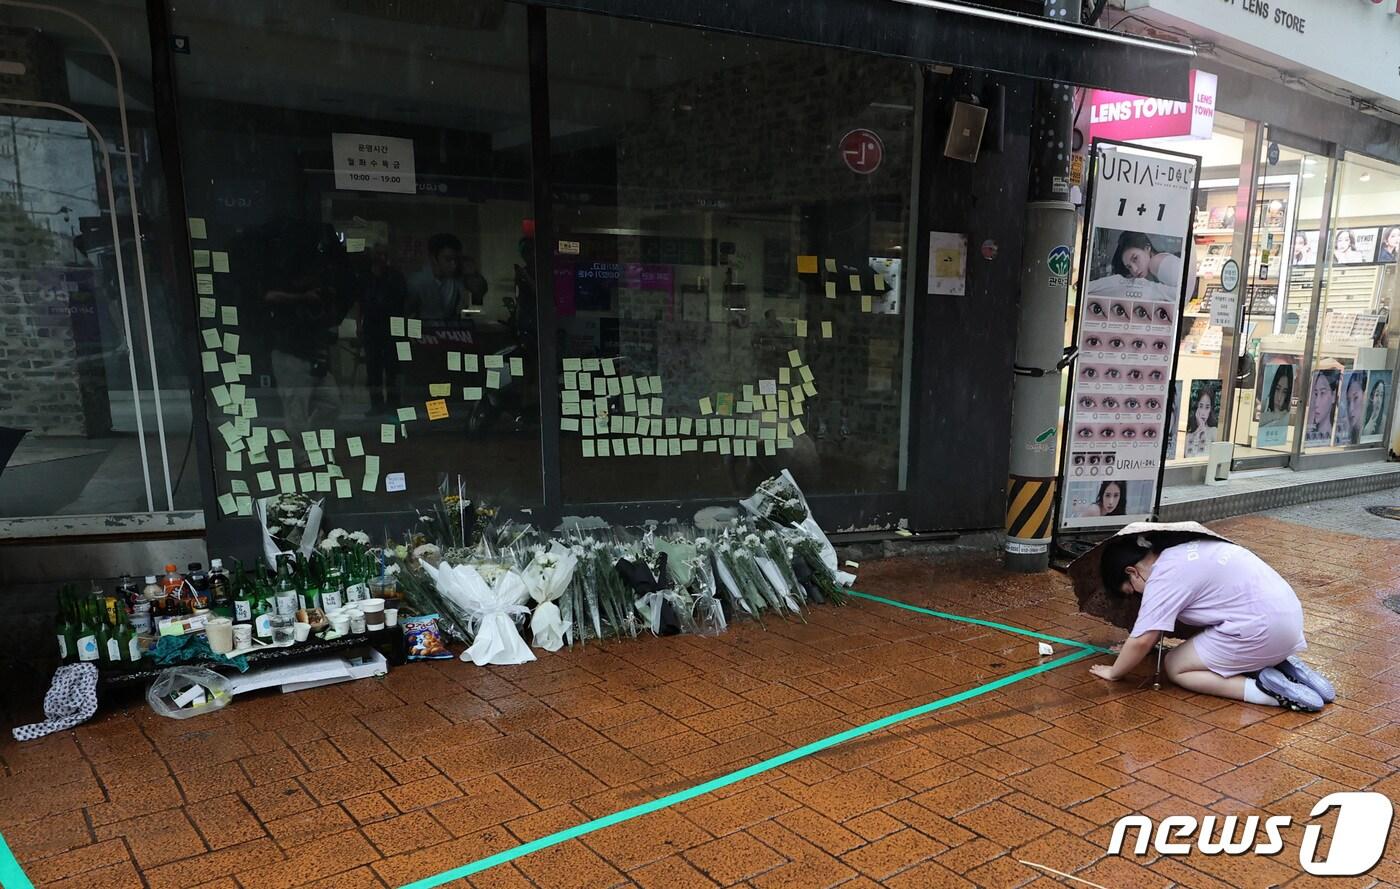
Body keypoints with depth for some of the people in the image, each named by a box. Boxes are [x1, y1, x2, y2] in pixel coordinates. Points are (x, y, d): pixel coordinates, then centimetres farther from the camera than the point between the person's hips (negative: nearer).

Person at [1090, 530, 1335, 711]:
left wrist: (1113, 672, 4)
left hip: (1261, 630, -9)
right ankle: (1284, 671, 9)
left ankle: (1270, 691, -10)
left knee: (1176, 668, 4)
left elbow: (1142, 640, -12)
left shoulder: (1164, 577, -12)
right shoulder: (1184, 548, 14)